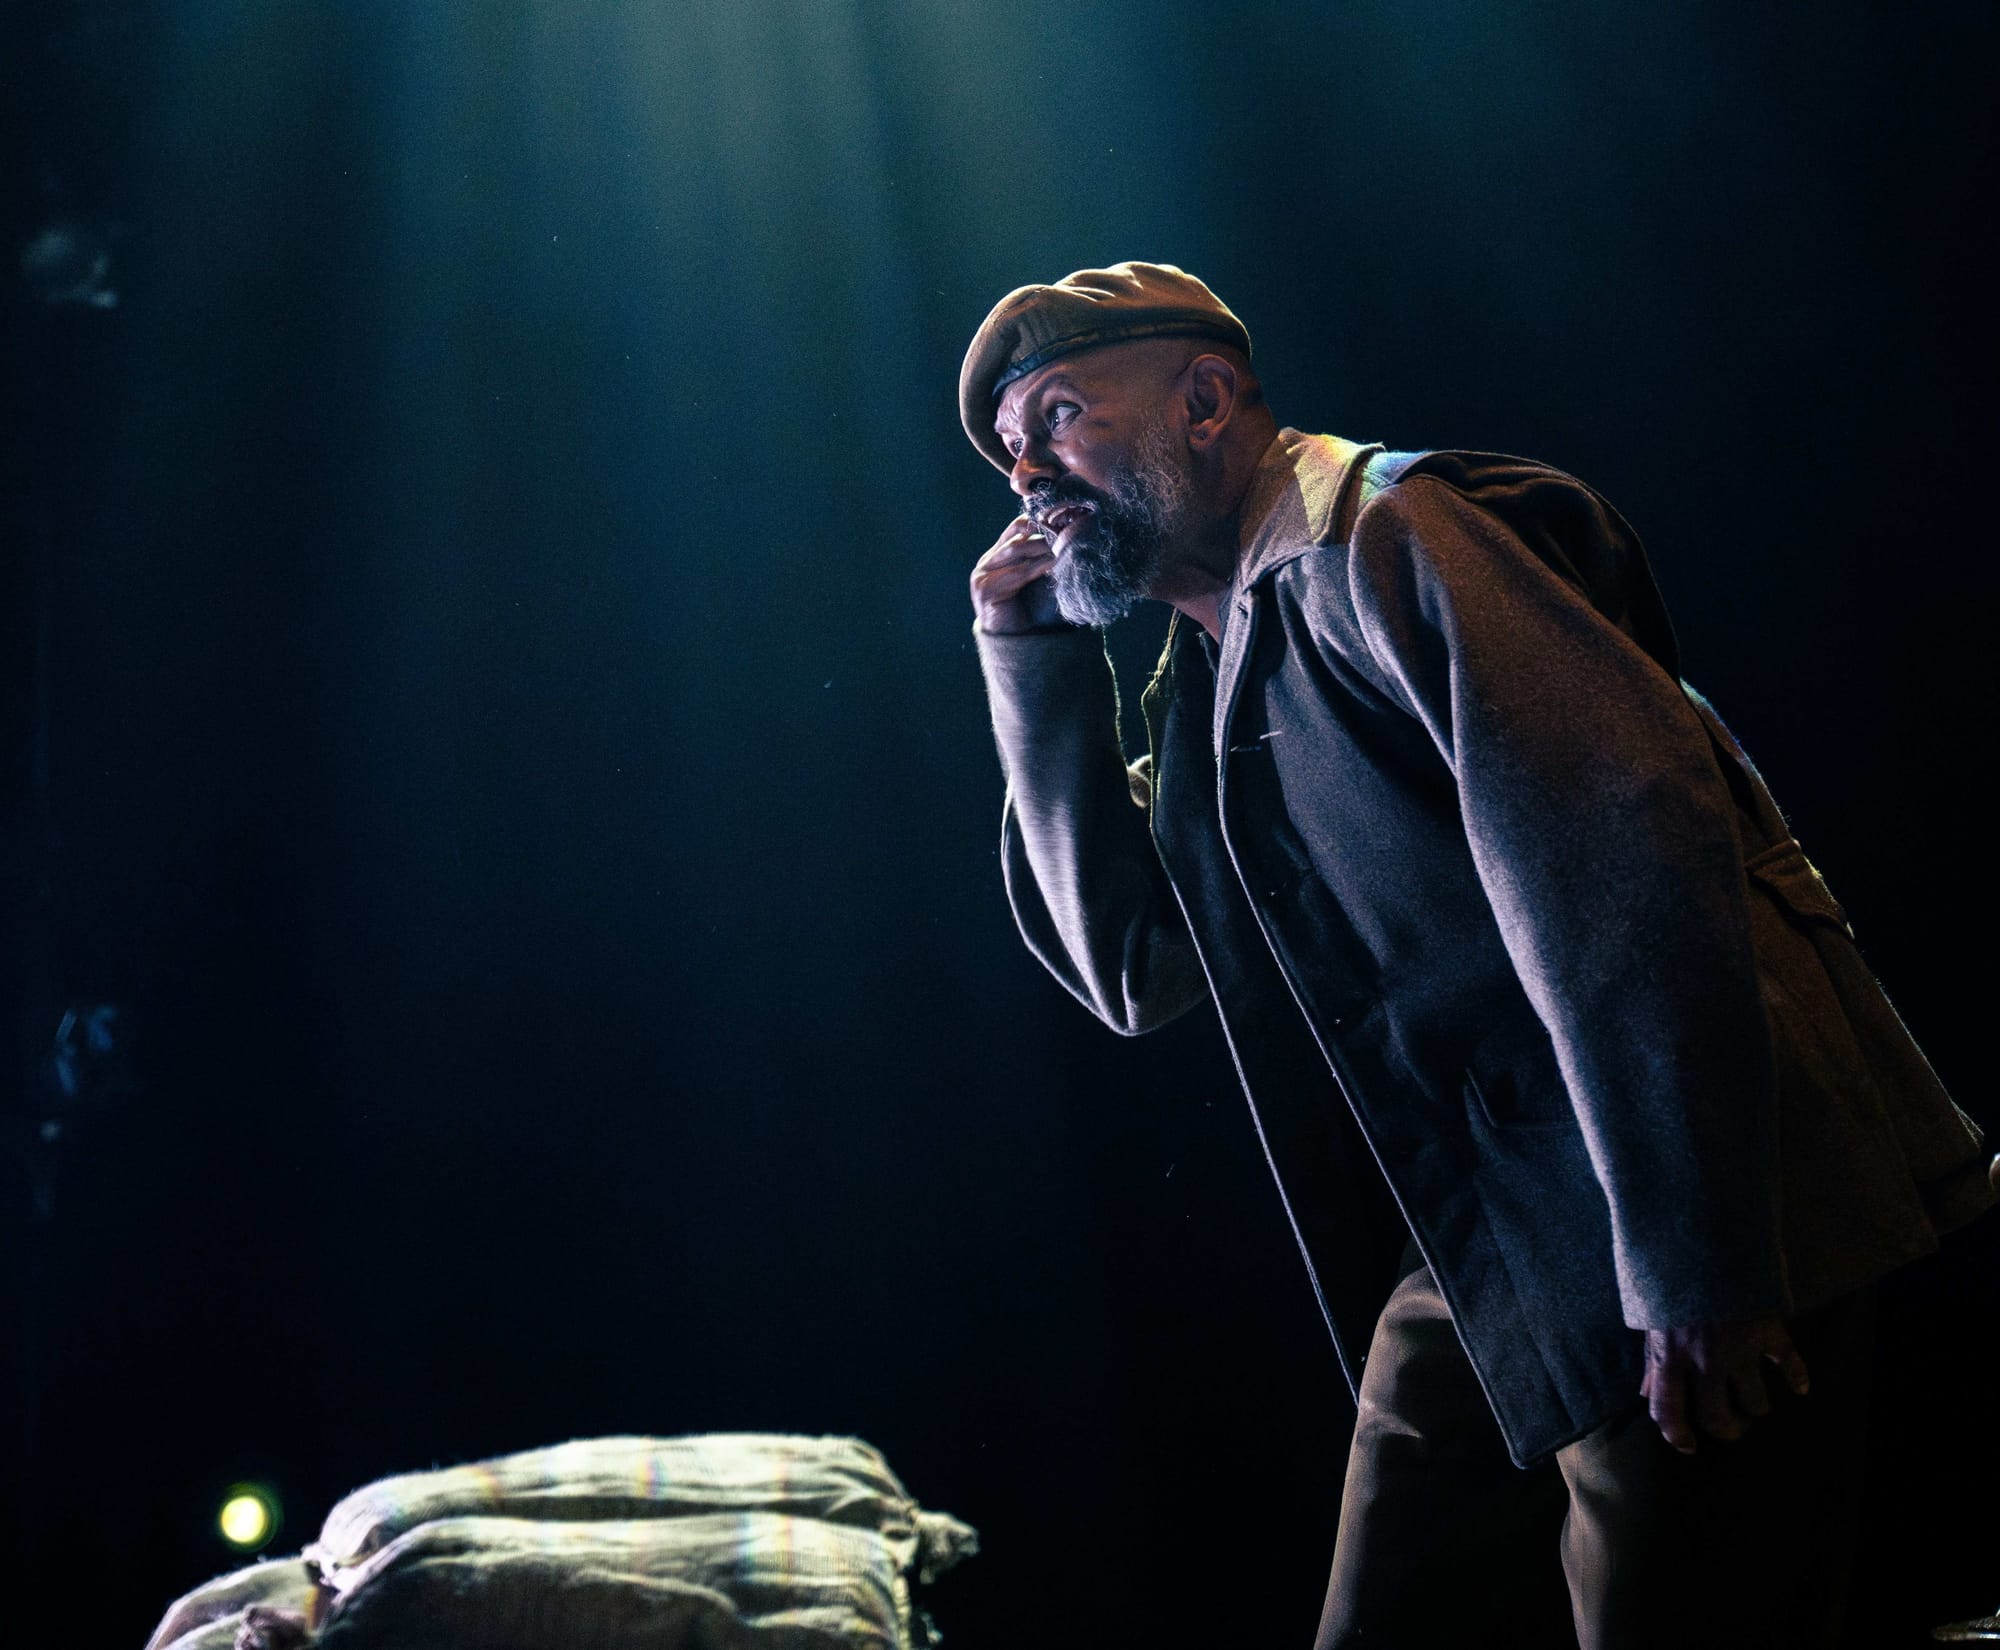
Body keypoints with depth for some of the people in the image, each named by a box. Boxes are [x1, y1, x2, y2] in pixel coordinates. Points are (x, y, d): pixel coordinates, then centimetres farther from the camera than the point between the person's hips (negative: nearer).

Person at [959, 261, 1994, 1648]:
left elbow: (1629, 845, -24)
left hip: (1697, 1237, -9)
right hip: (1474, 1260, 9)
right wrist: (1036, 667, 8)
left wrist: (1697, 1273, -26)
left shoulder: (1376, 536, -13)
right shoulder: (1205, 675, 16)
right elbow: (1134, 972, 13)